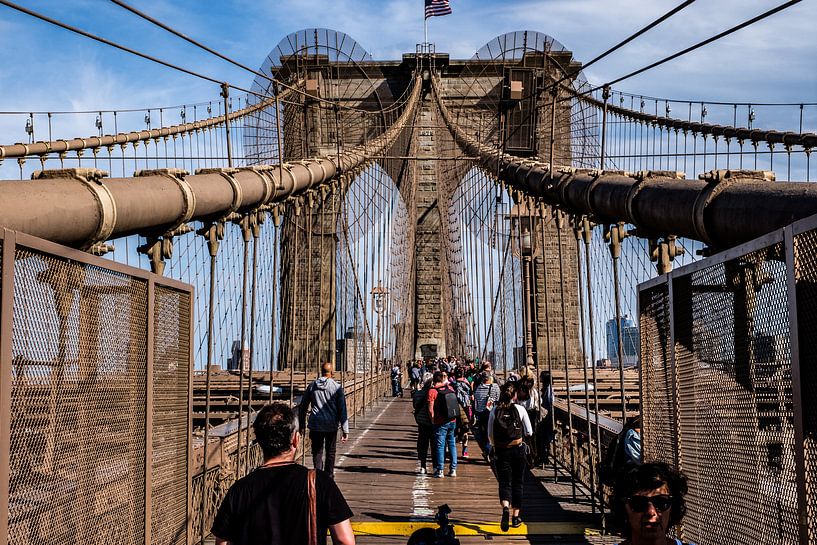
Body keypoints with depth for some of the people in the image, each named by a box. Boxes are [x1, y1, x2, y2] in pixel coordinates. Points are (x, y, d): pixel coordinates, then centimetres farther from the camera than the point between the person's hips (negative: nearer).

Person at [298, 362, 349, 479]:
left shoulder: (312, 386, 4)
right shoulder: (337, 387, -5)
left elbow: (302, 407, 11)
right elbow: (342, 410, -6)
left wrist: (301, 425, 20)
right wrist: (345, 430, -4)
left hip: (315, 425, 1)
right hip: (331, 425, -1)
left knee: (317, 452, 5)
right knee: (330, 452, 14)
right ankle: (329, 477, 21)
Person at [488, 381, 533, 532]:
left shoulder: (494, 411, -3)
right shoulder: (520, 409, -6)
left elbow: (490, 435, 1)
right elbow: (529, 432, 0)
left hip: (501, 452, 0)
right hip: (518, 450, 0)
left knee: (504, 482, 3)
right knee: (517, 483, 13)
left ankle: (506, 508, -25)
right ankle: (516, 517, 18)